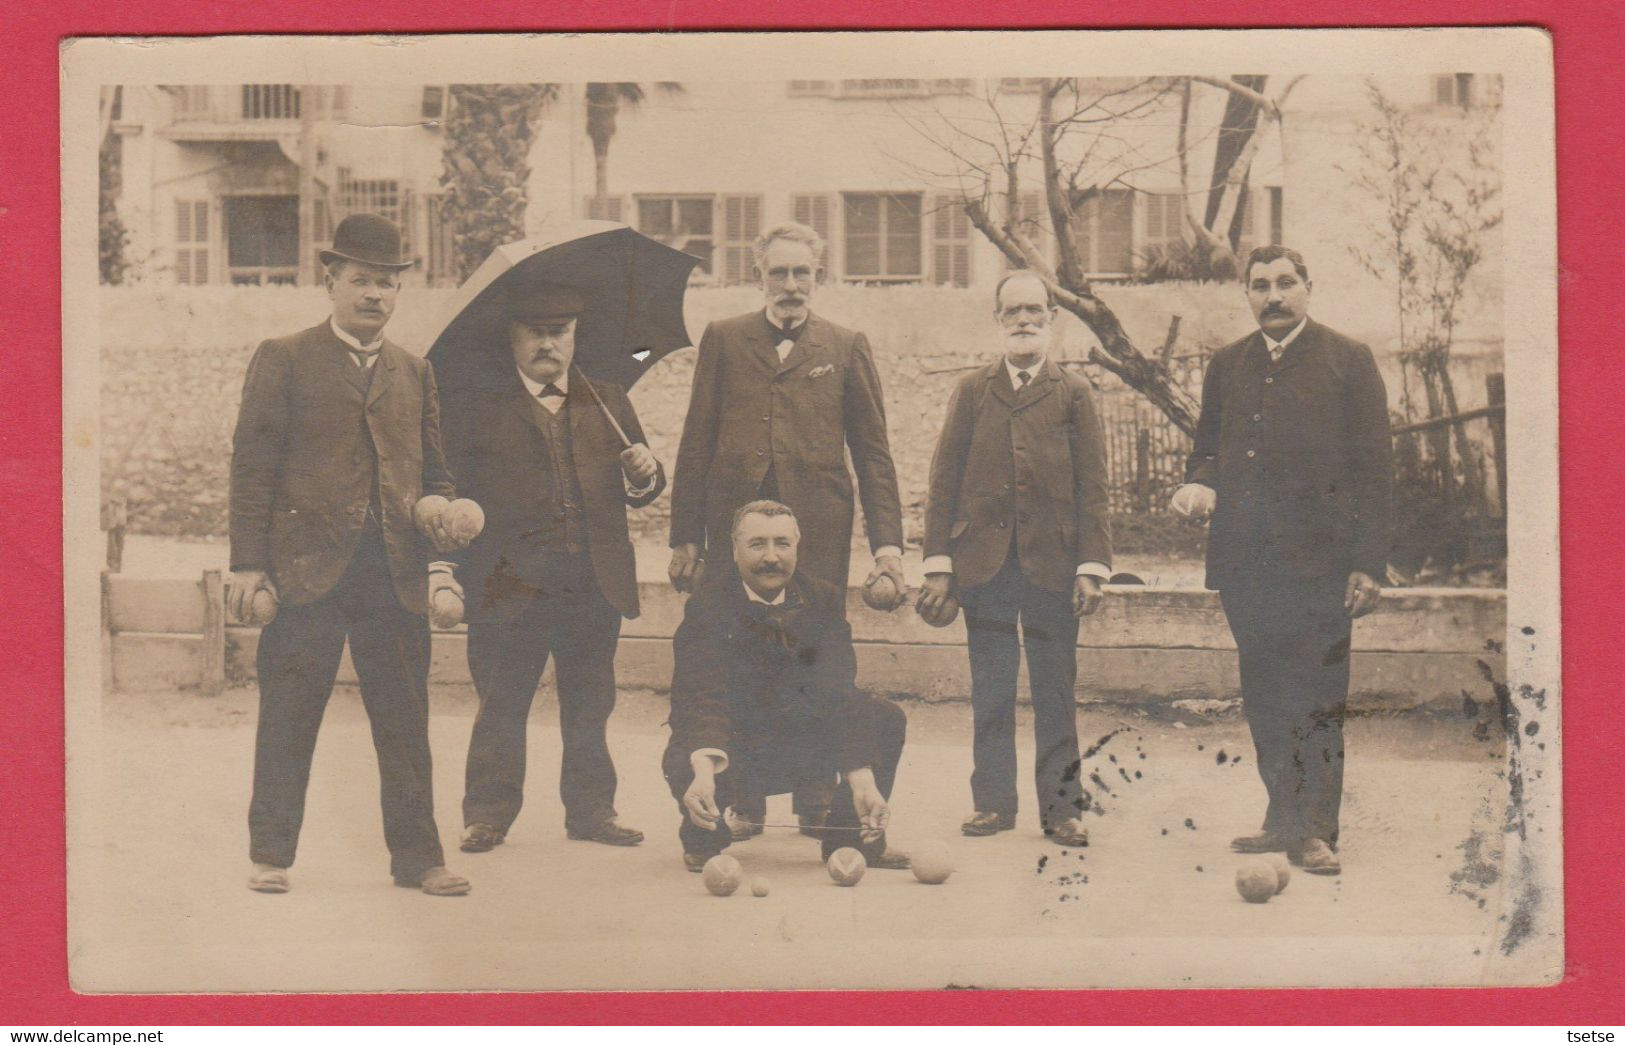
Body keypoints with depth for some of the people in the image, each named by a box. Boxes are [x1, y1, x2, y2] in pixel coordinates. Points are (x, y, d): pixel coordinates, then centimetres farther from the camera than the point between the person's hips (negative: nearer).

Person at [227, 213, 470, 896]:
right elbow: (252, 465, 1)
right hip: (307, 565, -3)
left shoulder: (414, 372, 18)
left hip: (396, 573, 3)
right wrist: (248, 562, -6)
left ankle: (417, 856, 14)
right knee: (288, 717, 3)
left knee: (405, 719, 6)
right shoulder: (283, 360, 6)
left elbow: (432, 469, 21)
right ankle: (271, 853, 15)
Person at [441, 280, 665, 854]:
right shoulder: (474, 405, 5)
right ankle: (488, 813, 14)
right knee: (500, 709, 3)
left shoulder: (607, 401, 16)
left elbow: (638, 489, 16)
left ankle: (591, 809, 20)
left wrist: (645, 475, -6)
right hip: (509, 585, -3)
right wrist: (446, 570, -9)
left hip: (595, 585, 3)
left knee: (590, 708, 9)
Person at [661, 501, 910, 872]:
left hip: (803, 740, 3)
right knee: (683, 763, -36)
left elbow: (837, 695, -17)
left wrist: (863, 782, -29)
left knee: (886, 719, -16)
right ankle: (703, 837, 3)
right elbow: (701, 698, -29)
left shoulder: (823, 600, -7)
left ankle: (851, 837, 6)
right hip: (730, 747, -3)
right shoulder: (708, 606, -16)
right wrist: (703, 772, -49)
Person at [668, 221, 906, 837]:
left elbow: (873, 451, 9)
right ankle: (741, 803, 13)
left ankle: (818, 800, 13)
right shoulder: (724, 340, 11)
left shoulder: (846, 347, 11)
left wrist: (887, 542, 0)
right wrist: (685, 536, 3)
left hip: (818, 530, 0)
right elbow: (697, 443, 9)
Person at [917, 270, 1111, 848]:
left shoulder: (1073, 393, 7)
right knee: (990, 691, 6)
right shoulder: (972, 390, 10)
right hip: (984, 561, 1)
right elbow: (944, 481, 7)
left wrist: (1092, 566, -4)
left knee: (1056, 690, 4)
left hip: (1052, 562, -1)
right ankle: (994, 800, 14)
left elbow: (1092, 487, 4)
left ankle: (1061, 805, 11)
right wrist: (938, 564, -1)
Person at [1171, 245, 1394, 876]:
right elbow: (1208, 446, 23)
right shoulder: (1227, 366, 16)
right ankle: (1285, 818, 18)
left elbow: (1373, 467, -1)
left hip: (1317, 562, -4)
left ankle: (1315, 830, 3)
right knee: (1263, 699, 8)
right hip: (1245, 563, 5)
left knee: (1316, 700, -3)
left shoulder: (1348, 361, 3)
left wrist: (1369, 564, -8)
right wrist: (1199, 484, -2)